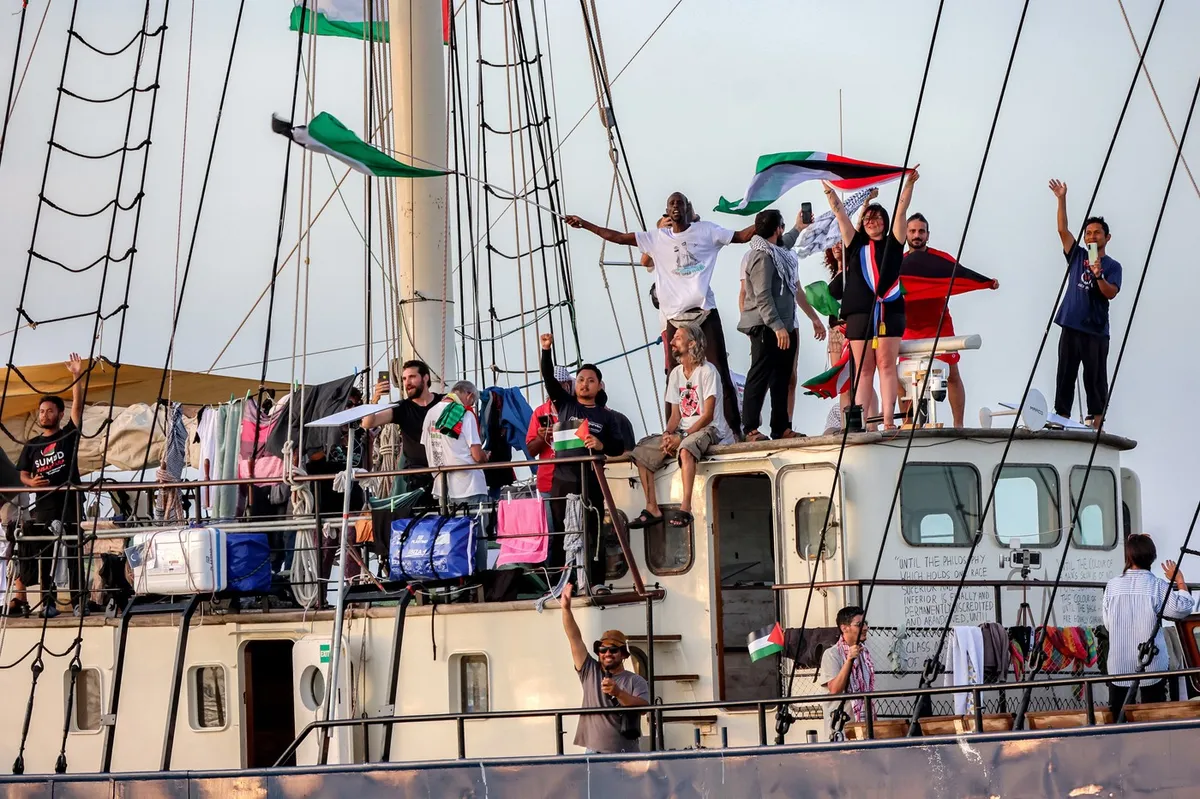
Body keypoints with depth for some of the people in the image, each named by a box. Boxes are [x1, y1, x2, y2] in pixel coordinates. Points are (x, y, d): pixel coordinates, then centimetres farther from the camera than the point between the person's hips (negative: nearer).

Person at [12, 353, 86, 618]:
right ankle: (47, 602, 2)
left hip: (69, 504, -3)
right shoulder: (32, 445, 13)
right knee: (44, 556, 1)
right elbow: (23, 474, 13)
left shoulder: (68, 435, 5)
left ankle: (78, 601, -5)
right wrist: (30, 481, -11)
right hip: (43, 506, 3)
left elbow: (78, 406, -5)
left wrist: (77, 377, -14)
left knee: (73, 553, -4)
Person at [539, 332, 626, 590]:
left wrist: (602, 446, -13)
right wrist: (546, 350, -12)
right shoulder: (565, 404, 11)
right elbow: (549, 379, 0)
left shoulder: (606, 416, 10)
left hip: (591, 481, -1)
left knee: (592, 532, -1)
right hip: (562, 479, 1)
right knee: (559, 532, 0)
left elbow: (619, 447, 7)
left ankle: (596, 582, -1)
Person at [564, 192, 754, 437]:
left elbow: (741, 236, 10)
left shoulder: (705, 230, 6)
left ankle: (735, 429, 0)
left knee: (720, 372, -1)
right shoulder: (657, 238, 10)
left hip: (705, 313, -1)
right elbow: (617, 237, 12)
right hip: (676, 318, 1)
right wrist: (584, 224, 11)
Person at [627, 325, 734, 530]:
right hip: (683, 431, 8)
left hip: (709, 430, -8)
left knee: (685, 449, -39)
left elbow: (708, 415, -15)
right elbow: (676, 415, 12)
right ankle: (652, 509, -7)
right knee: (642, 451, -6)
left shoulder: (707, 371, -10)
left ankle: (685, 508, -45)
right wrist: (667, 435, -10)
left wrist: (681, 437, -21)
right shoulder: (676, 374, 12)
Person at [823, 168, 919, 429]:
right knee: (863, 370, 0)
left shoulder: (892, 244, 12)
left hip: (889, 311, -1)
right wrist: (828, 188, 10)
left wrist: (909, 184, -4)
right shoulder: (856, 245, 15)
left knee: (887, 366, -5)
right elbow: (840, 213, 13)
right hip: (859, 312, 1)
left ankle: (888, 422, -11)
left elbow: (901, 211, 4)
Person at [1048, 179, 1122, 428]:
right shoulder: (1077, 256, 12)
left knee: (1095, 379, -2)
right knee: (1065, 376, 4)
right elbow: (1062, 229, 6)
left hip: (1096, 330, -3)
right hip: (1071, 326, 3)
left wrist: (1098, 275, -27)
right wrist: (1062, 199, -2)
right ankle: (1061, 419, 6)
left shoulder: (1112, 266, 3)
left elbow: (1111, 293, -10)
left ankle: (1095, 422, 0)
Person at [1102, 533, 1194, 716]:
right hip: (1151, 665, -2)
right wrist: (1180, 580, 4)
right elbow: (1183, 608, -9)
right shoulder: (1157, 586, -10)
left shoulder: (1112, 585, -3)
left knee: (1117, 718, 8)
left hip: (1119, 665, 2)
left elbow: (1107, 623, 5)